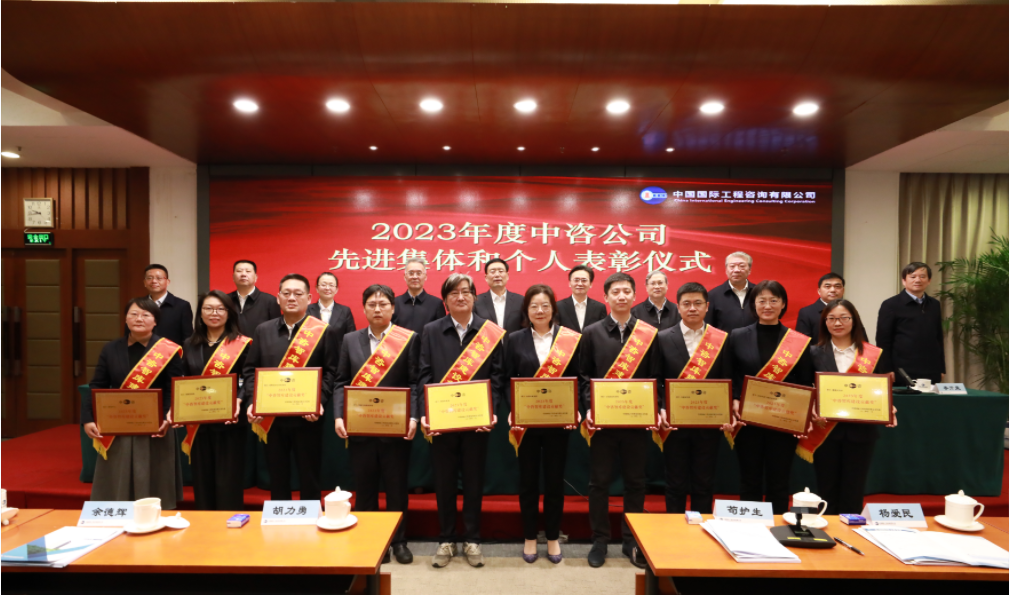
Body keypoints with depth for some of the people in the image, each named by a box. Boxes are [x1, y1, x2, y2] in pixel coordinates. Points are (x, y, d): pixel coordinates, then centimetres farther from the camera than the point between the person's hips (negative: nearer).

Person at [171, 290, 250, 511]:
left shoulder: (242, 344, -3)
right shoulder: (190, 345, 11)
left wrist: (238, 402, -23)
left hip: (229, 422, -4)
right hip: (198, 424, 4)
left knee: (228, 484, 0)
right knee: (202, 482, 12)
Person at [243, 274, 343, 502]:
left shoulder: (325, 331, -3)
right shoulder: (263, 330, 8)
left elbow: (331, 372, -7)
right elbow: (250, 370, 8)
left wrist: (318, 402, -19)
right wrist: (252, 402, -6)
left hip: (307, 418, -3)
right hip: (270, 418, 3)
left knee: (309, 479, 9)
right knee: (277, 478, 16)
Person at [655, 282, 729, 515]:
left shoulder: (721, 339, 3)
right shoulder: (663, 338, 1)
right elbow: (656, 381, -1)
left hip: (708, 423, 1)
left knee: (704, 484, 11)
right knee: (676, 484, 10)